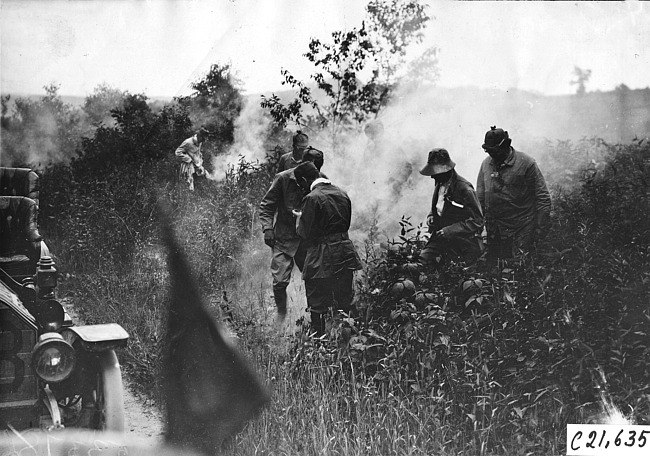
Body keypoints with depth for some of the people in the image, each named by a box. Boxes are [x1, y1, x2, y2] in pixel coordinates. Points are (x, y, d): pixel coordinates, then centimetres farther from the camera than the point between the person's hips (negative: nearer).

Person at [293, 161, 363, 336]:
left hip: (321, 259, -7)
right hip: (345, 254, 7)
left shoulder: (312, 198, -16)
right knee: (346, 301, 16)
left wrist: (299, 217, 7)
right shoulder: (342, 194, 7)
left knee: (317, 306, 3)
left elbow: (305, 232, -13)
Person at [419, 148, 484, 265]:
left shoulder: (464, 189, -17)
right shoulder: (440, 184, 7)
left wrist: (450, 230, -21)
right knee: (423, 258, -11)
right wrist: (431, 216, 3)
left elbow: (477, 221, -16)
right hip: (440, 236, 7)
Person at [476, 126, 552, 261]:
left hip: (522, 229, -5)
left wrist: (541, 228, -9)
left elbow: (542, 197, -6)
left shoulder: (526, 163, -9)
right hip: (494, 232, 5)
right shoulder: (486, 164, 6)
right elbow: (480, 198, 14)